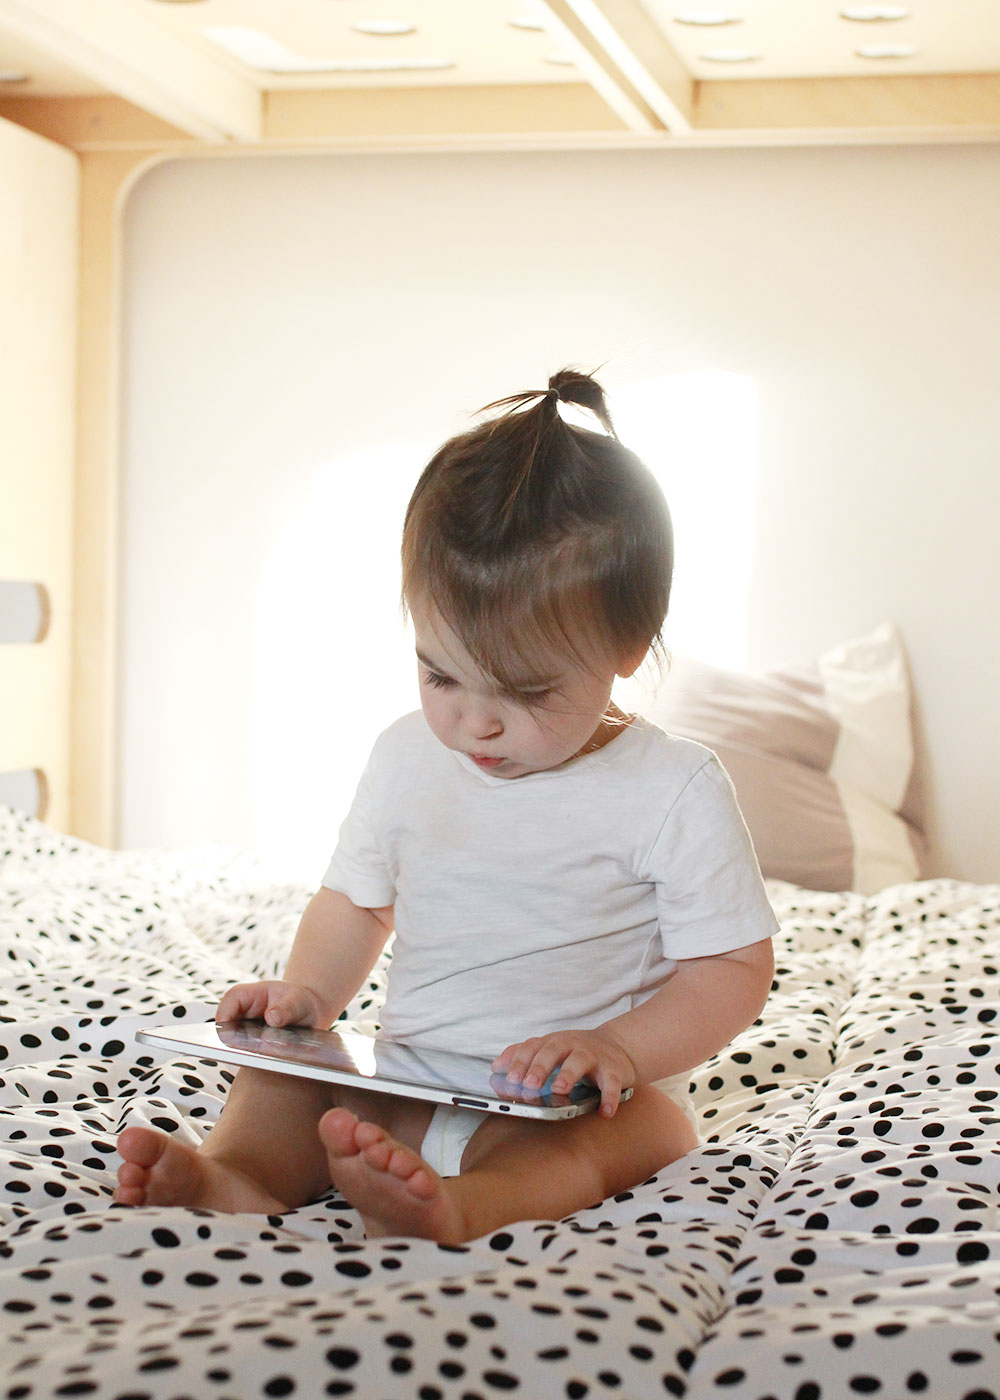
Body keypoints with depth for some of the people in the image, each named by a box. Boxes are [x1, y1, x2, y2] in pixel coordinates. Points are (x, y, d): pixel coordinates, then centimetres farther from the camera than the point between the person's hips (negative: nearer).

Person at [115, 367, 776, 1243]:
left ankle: (458, 1206, -62)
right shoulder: (409, 757, 7)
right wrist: (311, 992, -1)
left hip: (578, 1102, -6)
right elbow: (358, 899, 19)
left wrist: (617, 1051, -23)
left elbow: (733, 968, -7)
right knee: (278, 1076, -12)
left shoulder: (673, 791, -9)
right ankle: (235, 1176, -41)